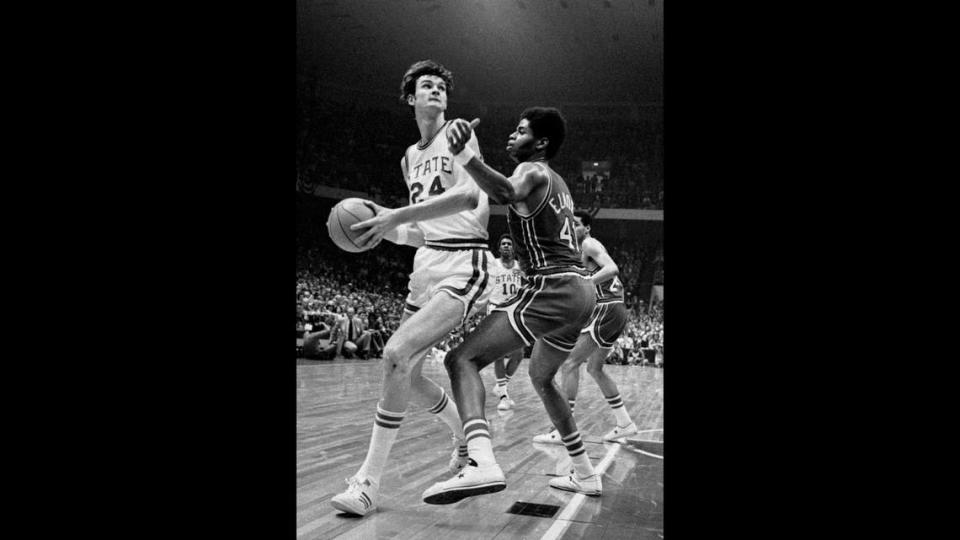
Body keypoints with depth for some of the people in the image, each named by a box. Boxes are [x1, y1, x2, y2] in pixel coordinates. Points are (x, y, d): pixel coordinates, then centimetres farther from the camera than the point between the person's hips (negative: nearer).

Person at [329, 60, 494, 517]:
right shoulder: (410, 158, 19)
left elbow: (472, 195, -21)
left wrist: (396, 217, -27)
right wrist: (387, 229, 2)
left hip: (462, 264, -8)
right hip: (425, 261, 8)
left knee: (396, 354, -23)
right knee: (409, 375, 8)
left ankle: (368, 482, -17)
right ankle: (467, 437, 35)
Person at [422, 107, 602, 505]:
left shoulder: (533, 172, -5)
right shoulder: (558, 183, 23)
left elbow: (508, 193, -30)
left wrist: (463, 155, -46)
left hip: (551, 289, -9)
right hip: (581, 289, 9)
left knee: (462, 359, -15)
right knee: (541, 377, 30)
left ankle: (483, 464, -37)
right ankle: (585, 475, 33)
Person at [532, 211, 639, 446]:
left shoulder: (589, 244, -6)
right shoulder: (583, 250, 22)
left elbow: (612, 269, -23)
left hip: (607, 310, -10)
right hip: (615, 311, 10)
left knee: (570, 363, -12)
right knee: (594, 367, 20)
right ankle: (625, 423, 23)